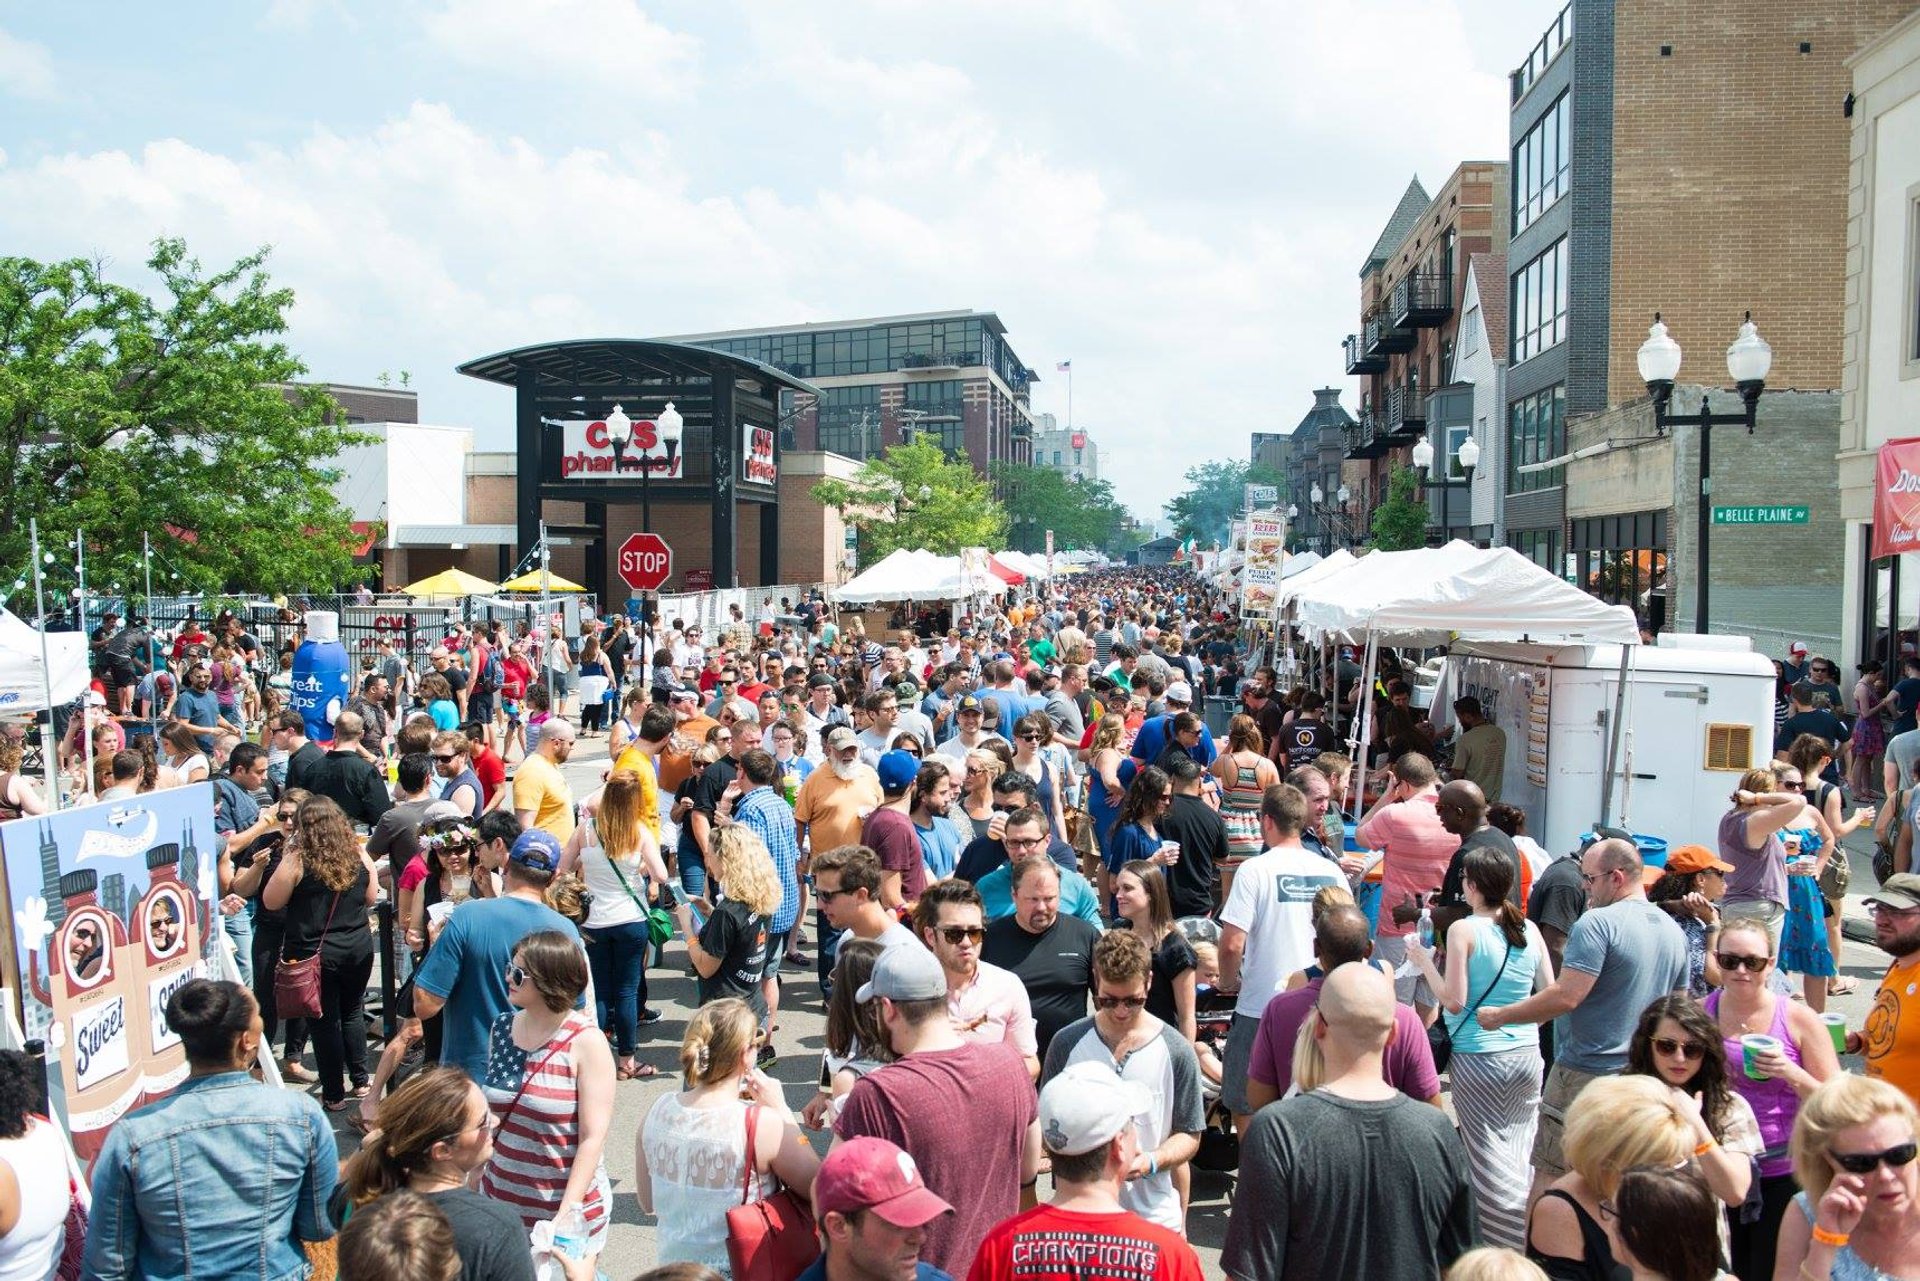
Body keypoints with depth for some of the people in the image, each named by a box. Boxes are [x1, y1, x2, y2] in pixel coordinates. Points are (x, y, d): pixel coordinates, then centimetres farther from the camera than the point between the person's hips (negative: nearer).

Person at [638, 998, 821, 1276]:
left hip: (672, 1264, 6)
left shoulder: (658, 1110, -8)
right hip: (738, 1272, -6)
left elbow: (647, 1203, 6)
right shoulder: (762, 1123, -23)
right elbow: (818, 1187, -10)